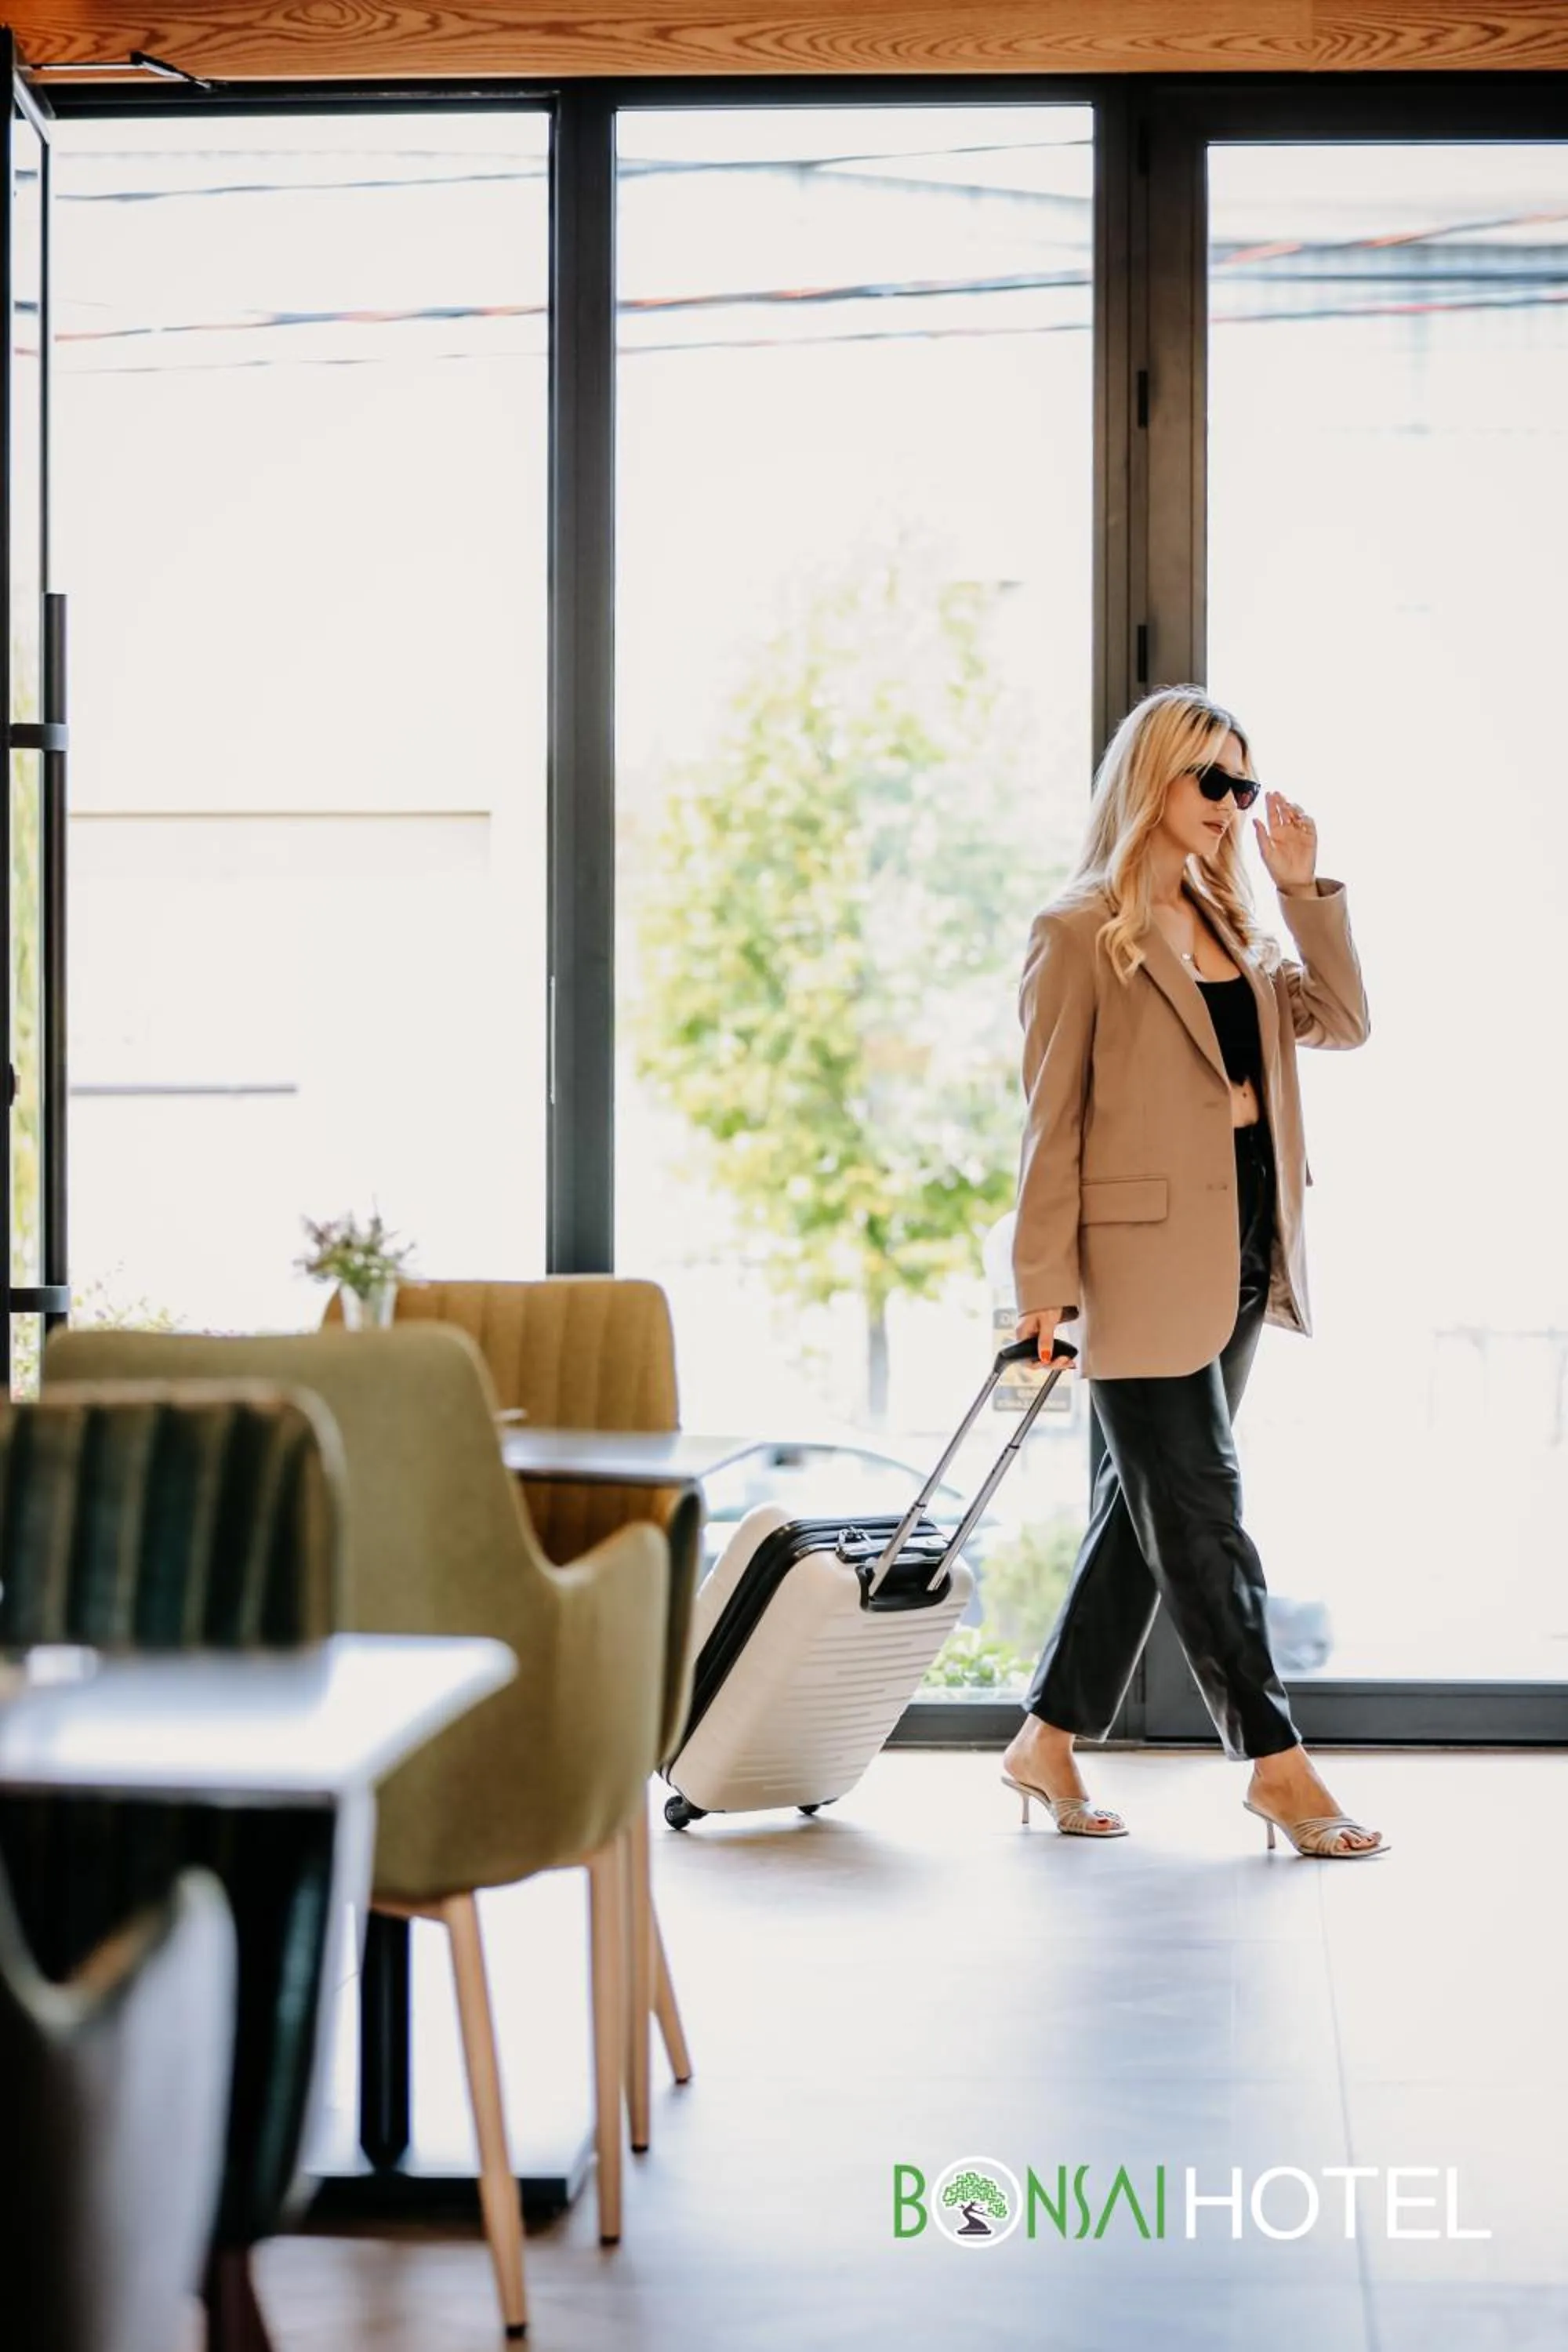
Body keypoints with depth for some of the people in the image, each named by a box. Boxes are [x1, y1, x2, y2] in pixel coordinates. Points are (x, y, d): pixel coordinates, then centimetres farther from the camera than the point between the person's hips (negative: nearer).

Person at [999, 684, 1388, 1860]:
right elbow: (1052, 1120, -8)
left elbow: (1344, 1020, 8)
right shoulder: (1081, 933, -6)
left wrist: (1306, 887, 2)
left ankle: (1049, 1739, 21)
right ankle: (1276, 1763, 4)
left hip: (1241, 1259, 8)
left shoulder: (1232, 928, 16)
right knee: (1200, 1511, -2)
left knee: (1151, 1506, 12)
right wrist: (1044, 1283, -11)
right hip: (1145, 1262, -8)